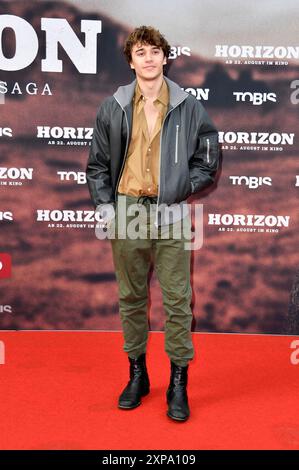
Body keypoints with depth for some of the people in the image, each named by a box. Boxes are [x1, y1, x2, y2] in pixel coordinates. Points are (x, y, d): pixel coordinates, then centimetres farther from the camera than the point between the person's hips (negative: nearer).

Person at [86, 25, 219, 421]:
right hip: (126, 211, 2)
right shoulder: (113, 108, 6)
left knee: (178, 300, 1)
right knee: (131, 298, 11)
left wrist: (179, 192, -7)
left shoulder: (189, 107, 2)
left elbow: (208, 162, 5)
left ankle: (179, 382, 15)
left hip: (171, 214, -2)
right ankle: (137, 374, 27)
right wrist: (104, 204, -2)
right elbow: (97, 163, 10)